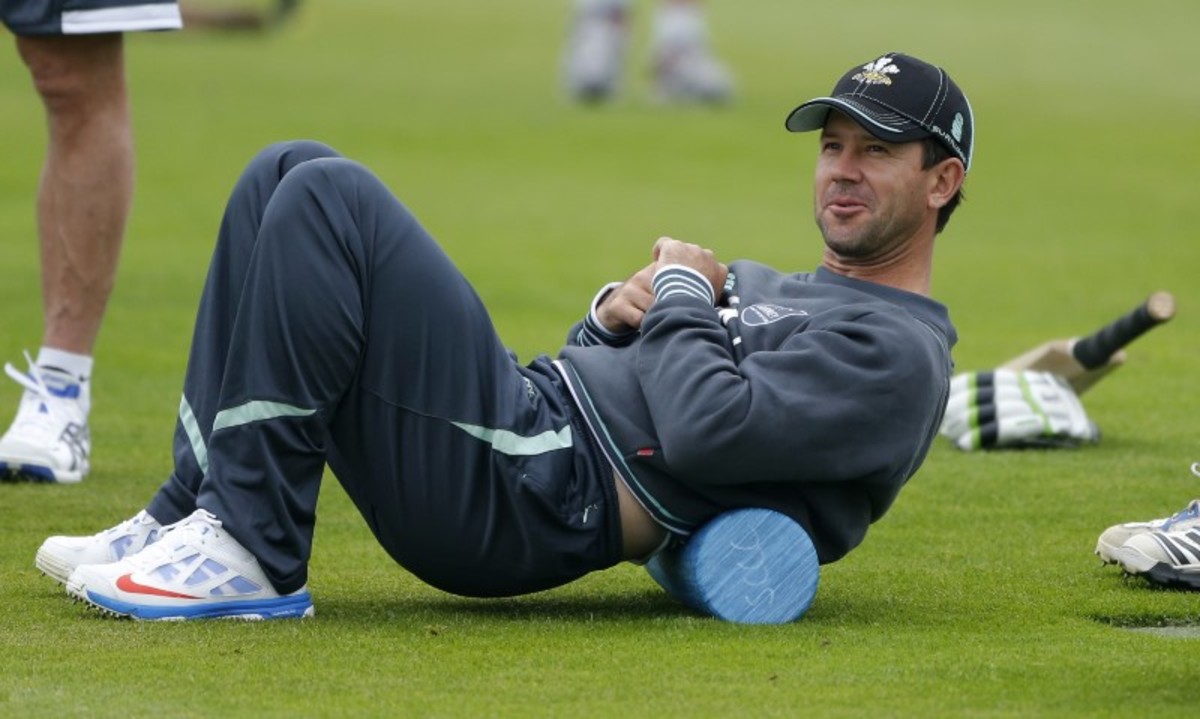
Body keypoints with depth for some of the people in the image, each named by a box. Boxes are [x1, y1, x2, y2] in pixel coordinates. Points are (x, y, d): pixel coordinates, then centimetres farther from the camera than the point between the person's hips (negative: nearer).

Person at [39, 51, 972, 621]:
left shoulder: (895, 353, -4)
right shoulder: (771, 287, 28)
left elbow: (704, 431, -20)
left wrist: (684, 295, -3)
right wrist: (618, 313, 9)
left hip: (531, 502, -10)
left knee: (328, 199, -20)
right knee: (292, 175, 7)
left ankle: (252, 555, -21)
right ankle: (187, 519, -2)